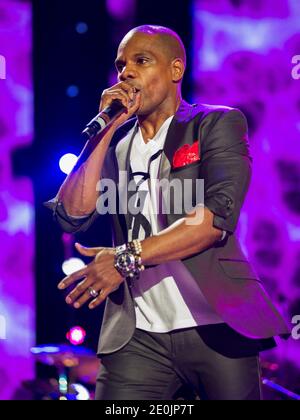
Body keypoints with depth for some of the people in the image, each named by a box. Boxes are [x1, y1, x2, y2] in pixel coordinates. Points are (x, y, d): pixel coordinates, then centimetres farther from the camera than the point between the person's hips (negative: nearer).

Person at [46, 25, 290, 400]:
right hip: (137, 337, 3)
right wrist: (107, 130, -3)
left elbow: (219, 214, -12)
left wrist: (128, 257, -18)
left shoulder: (219, 124, 3)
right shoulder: (115, 143, 14)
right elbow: (73, 215, 2)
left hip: (216, 327, -2)